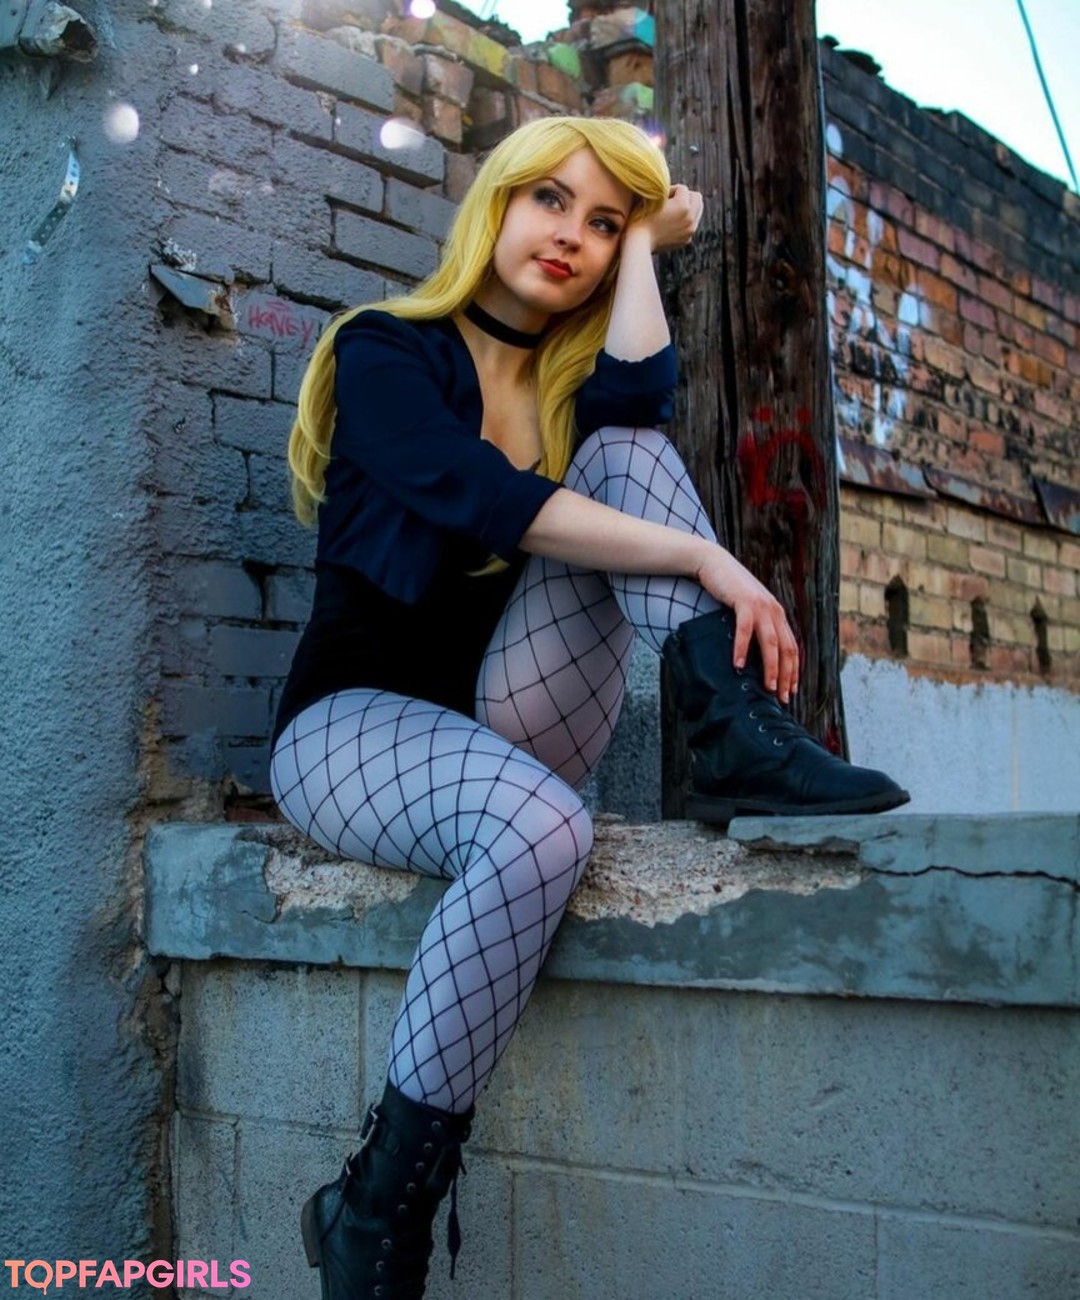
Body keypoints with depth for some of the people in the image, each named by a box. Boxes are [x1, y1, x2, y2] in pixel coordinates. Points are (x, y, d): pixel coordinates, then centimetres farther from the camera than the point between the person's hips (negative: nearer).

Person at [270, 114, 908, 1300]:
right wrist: (708, 561, -30)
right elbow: (484, 498, -24)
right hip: (355, 722, -4)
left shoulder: (571, 380, 14)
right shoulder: (389, 349, -3)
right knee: (539, 827, -39)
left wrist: (646, 244, 3)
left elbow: (642, 397, -13)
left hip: (512, 723, 5)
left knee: (627, 451, -12)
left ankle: (736, 739, -29)